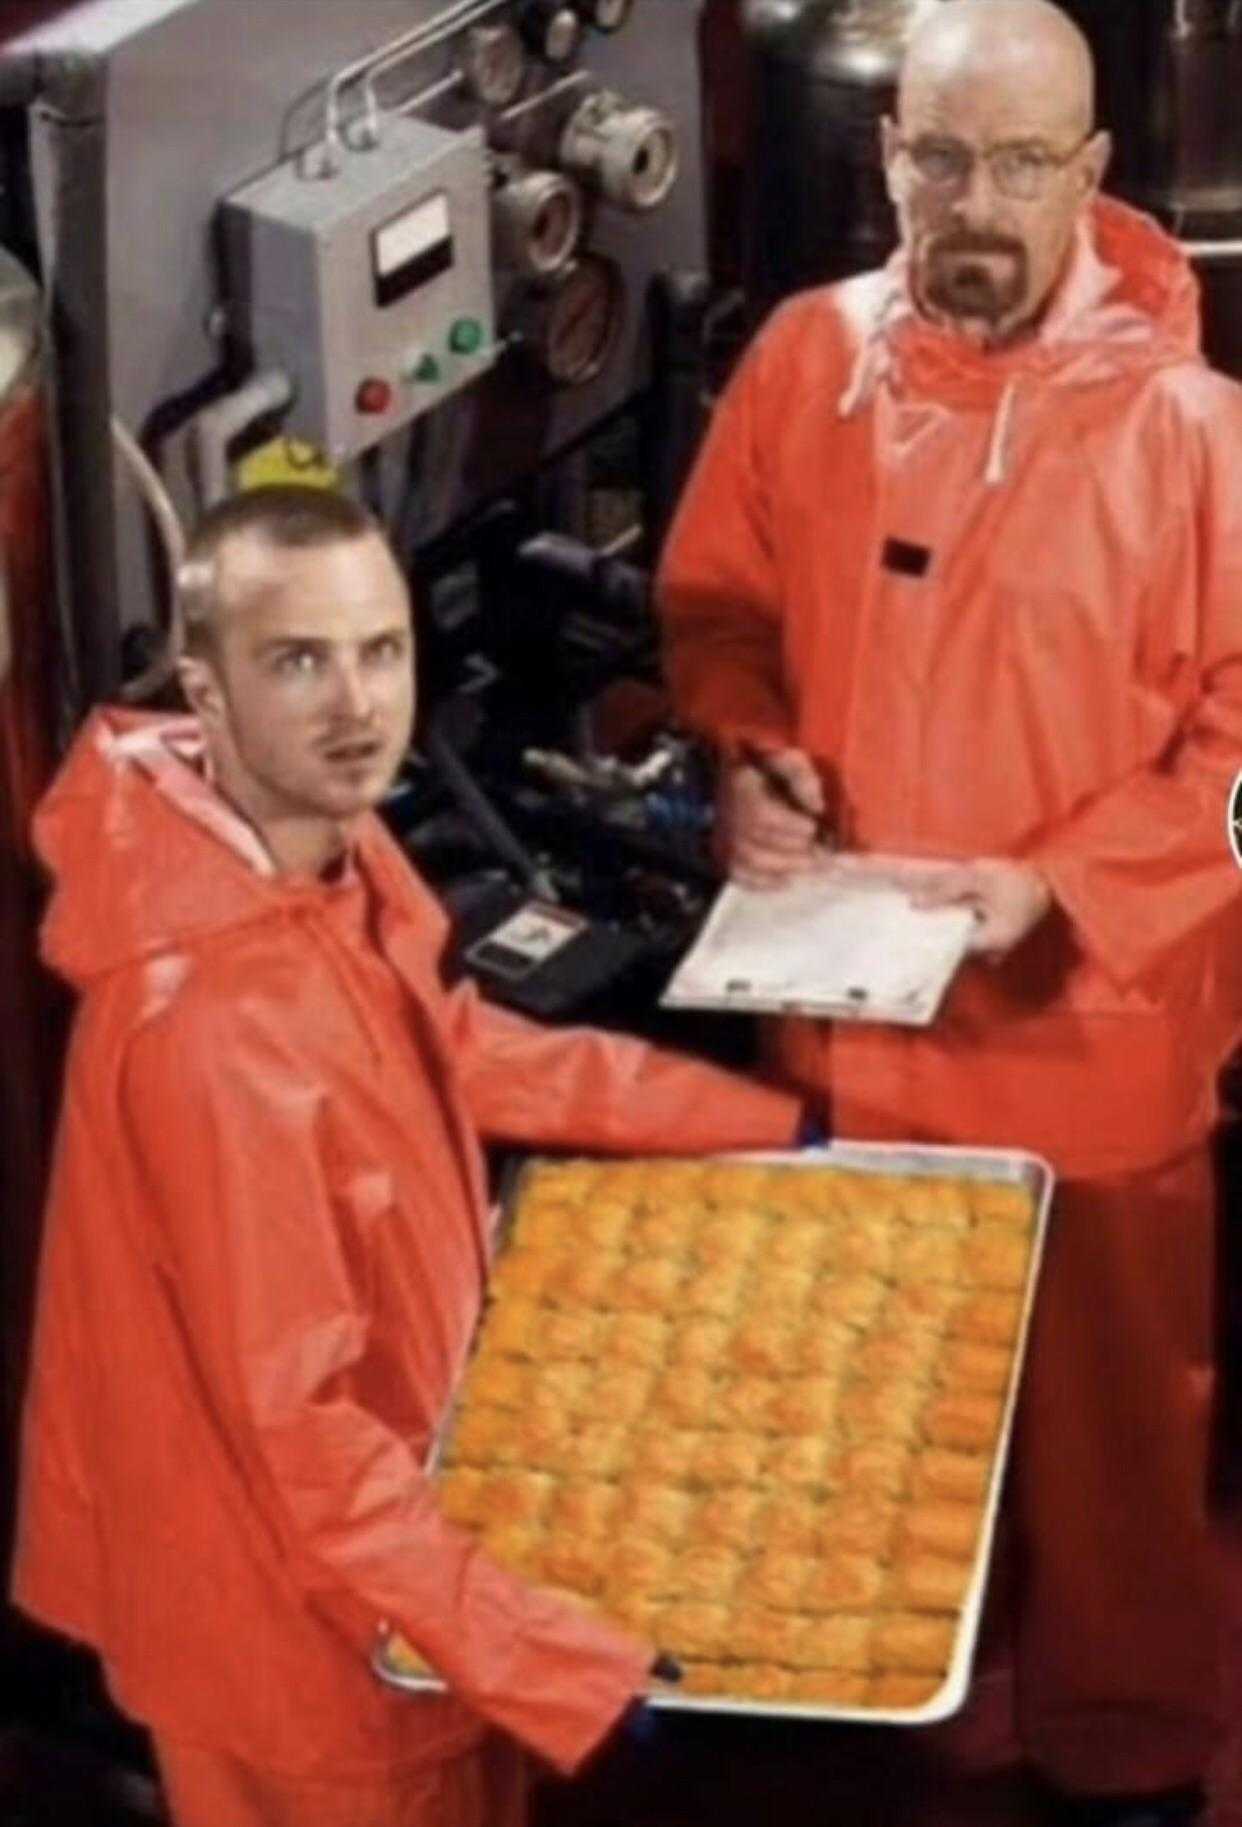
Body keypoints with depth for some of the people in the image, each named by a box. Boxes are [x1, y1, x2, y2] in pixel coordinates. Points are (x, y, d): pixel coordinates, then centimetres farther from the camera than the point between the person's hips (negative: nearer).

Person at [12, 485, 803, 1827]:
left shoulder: (331, 855, -6)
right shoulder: (214, 1025, -34)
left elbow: (452, 1051, 14)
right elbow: (299, 1430, -32)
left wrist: (771, 1125, 17)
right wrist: (562, 1668, -32)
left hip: (389, 1506, 9)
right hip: (284, 1586, -9)